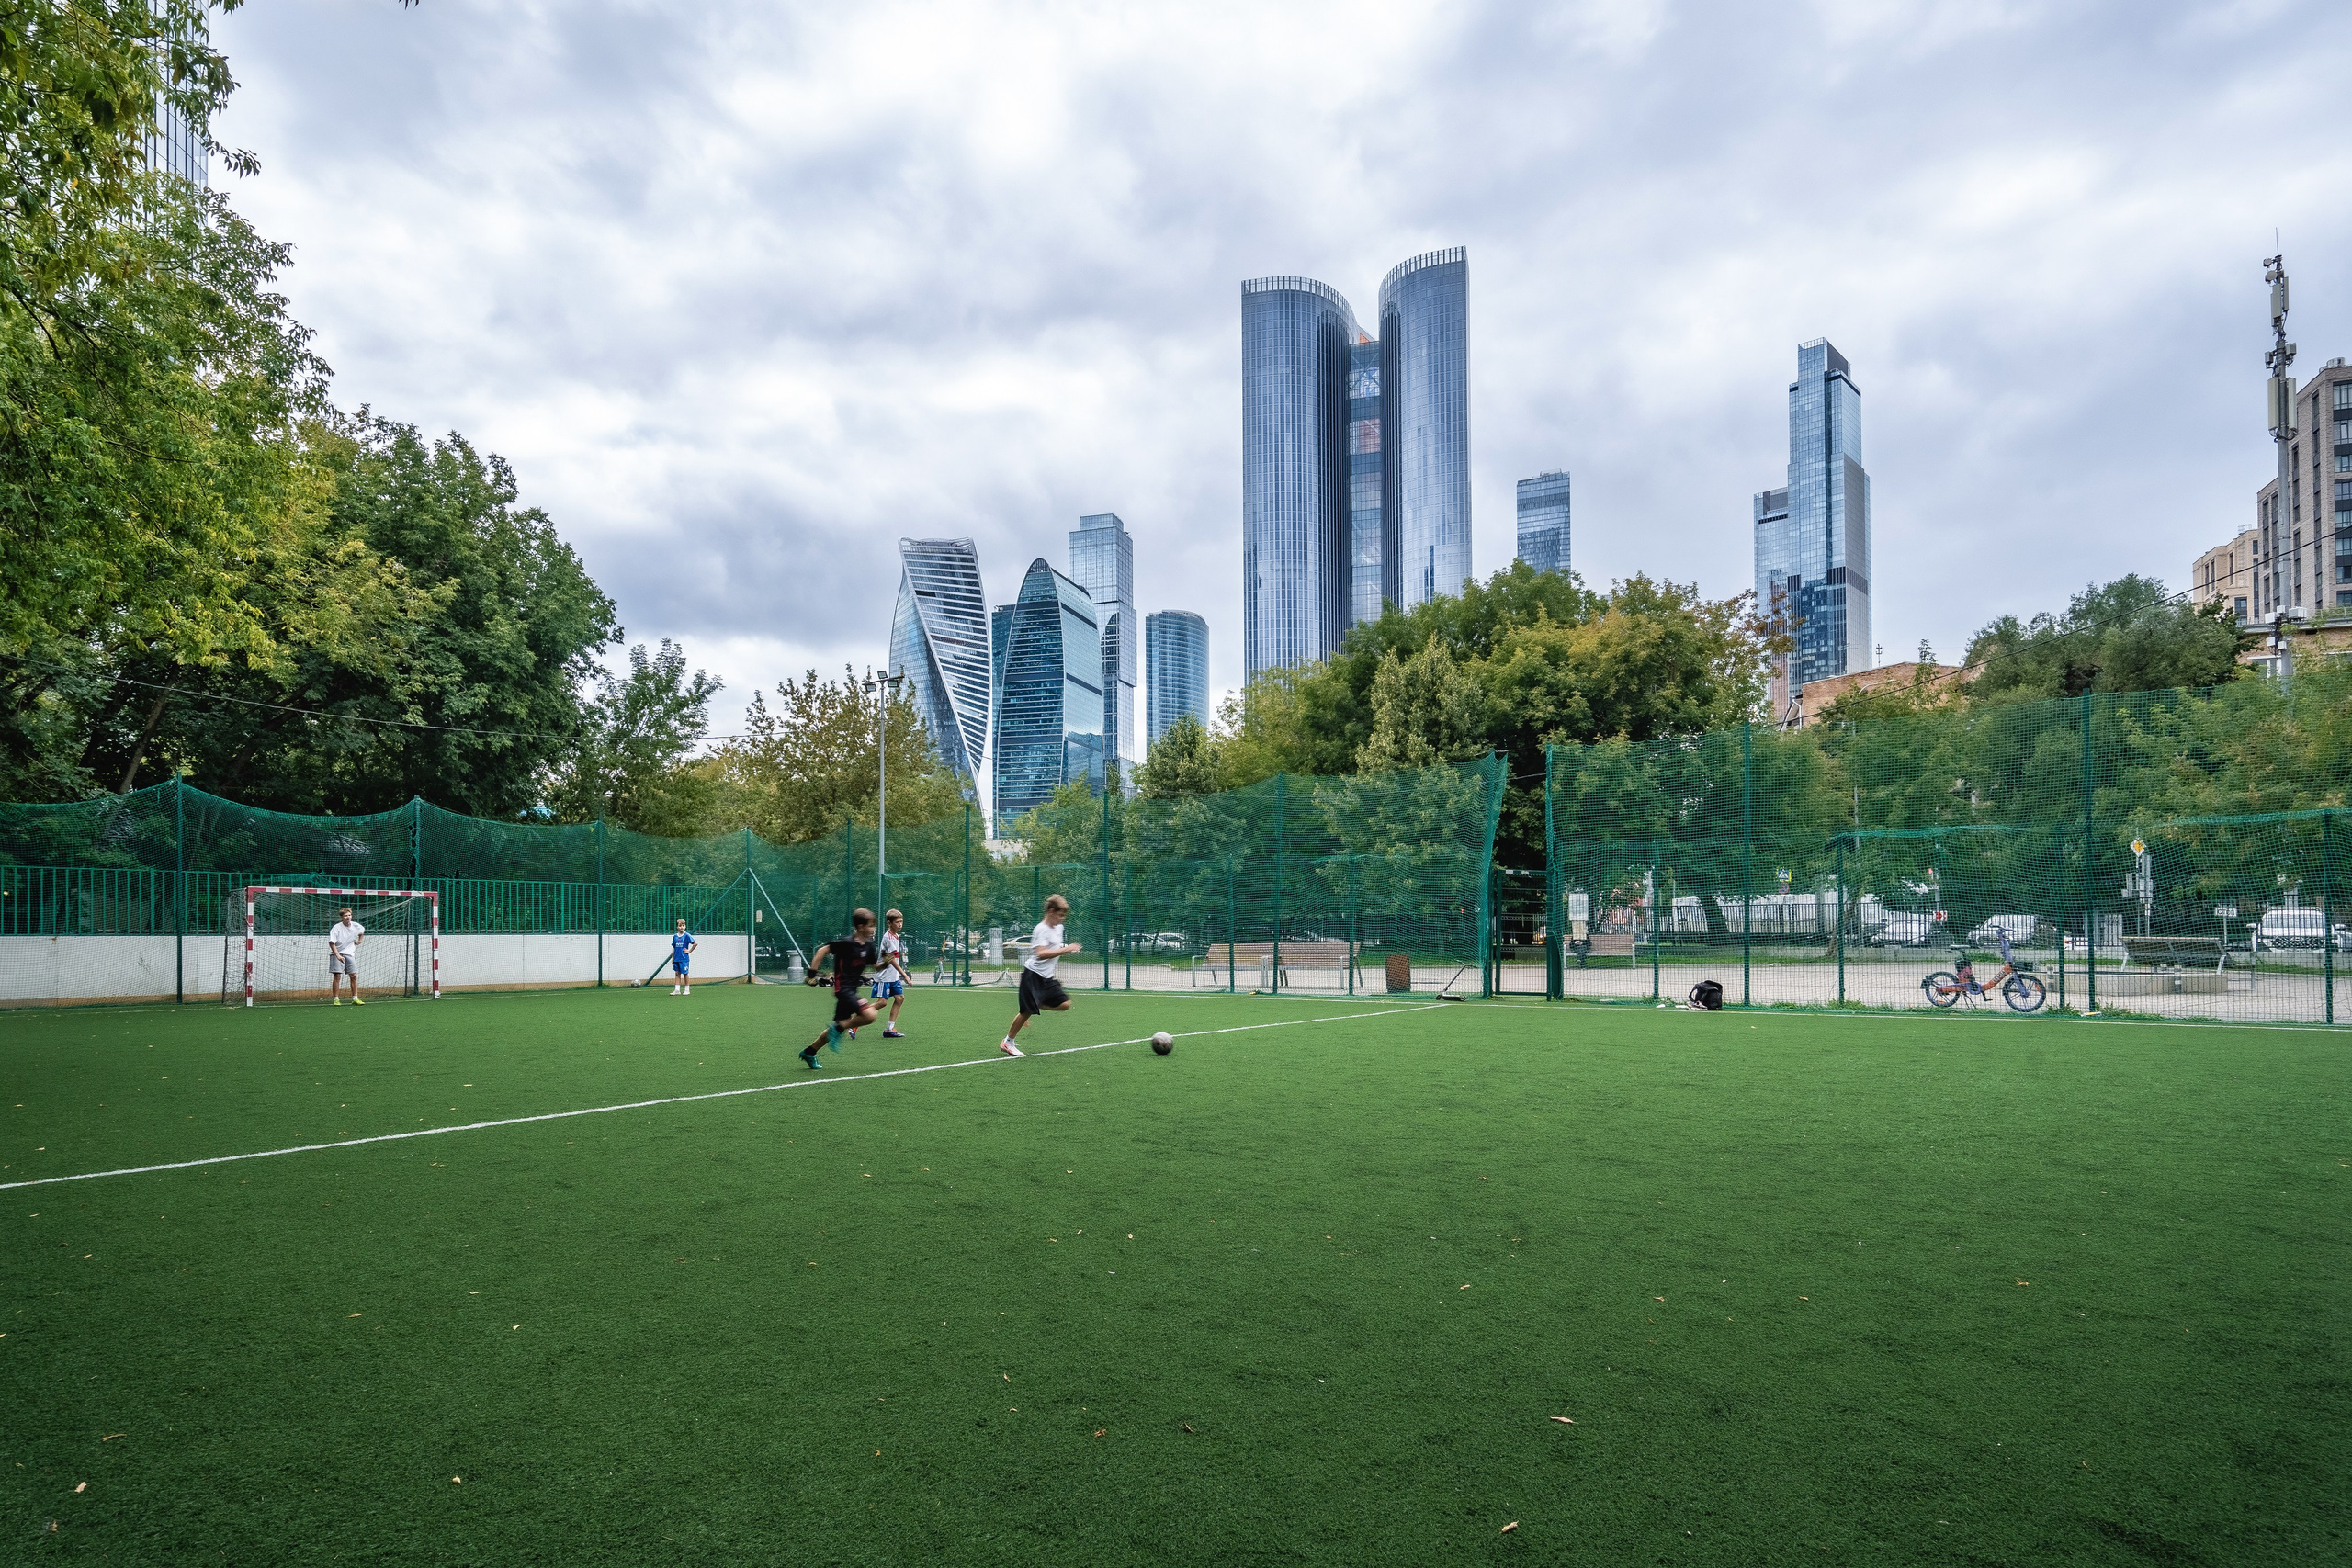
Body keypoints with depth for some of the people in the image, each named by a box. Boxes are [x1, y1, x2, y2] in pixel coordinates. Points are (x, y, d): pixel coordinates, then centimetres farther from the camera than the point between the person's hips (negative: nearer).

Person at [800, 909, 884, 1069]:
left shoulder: (868, 946, 7)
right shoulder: (847, 943, -15)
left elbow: (876, 966, 18)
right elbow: (822, 951, -9)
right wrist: (812, 972, -12)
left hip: (851, 990, 9)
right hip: (843, 988, -9)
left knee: (841, 1025, 17)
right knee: (869, 1015, -24)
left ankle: (809, 1052, 31)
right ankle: (839, 1029, -5)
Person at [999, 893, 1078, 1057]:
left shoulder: (1059, 928, 9)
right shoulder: (1041, 929, -18)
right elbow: (1041, 954, -31)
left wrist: (1066, 949, 6)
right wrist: (1065, 950, -32)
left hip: (1047, 977, 8)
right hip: (1033, 975, -8)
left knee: (1064, 1004, -3)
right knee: (1027, 1010, -6)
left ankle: (1036, 1007, 15)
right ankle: (1007, 1043, 10)